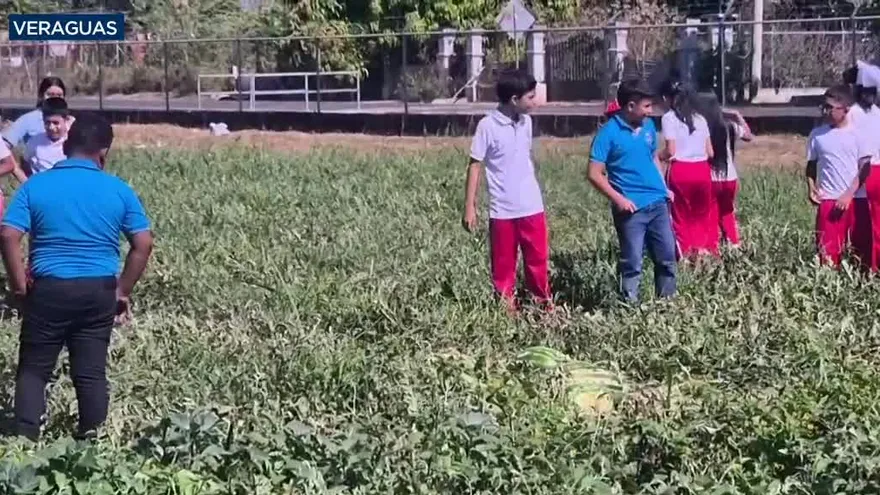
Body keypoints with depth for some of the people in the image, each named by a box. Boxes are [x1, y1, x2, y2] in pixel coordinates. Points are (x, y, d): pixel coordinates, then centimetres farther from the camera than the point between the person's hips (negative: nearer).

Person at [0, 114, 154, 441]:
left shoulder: (35, 186, -2)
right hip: (99, 291, 1)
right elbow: (143, 244, -1)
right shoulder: (119, 190, 1)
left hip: (49, 289, -1)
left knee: (33, 370, 10)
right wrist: (123, 291, 6)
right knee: (91, 372, 9)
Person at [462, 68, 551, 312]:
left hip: (532, 207, 5)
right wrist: (470, 207, -9)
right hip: (503, 210, -5)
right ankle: (507, 309, 17)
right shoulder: (488, 126, -13)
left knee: (538, 260, 11)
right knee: (504, 265, 7)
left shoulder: (526, 122, 3)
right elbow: (475, 166, -8)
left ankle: (544, 304, 23)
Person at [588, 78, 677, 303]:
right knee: (632, 262, 0)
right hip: (632, 208, -6)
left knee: (667, 256, 12)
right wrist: (618, 199, -18)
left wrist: (664, 188, 13)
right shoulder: (609, 133, -11)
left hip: (658, 203, 6)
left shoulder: (649, 126, 8)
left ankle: (668, 301, 26)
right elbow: (594, 174, -12)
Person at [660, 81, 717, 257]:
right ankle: (705, 250, 12)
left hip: (680, 171, -4)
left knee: (682, 216, 5)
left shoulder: (669, 118, -4)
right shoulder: (699, 118, 11)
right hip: (702, 170, 4)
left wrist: (656, 157, 7)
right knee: (703, 215, 14)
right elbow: (710, 152, 10)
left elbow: (671, 151, -11)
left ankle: (686, 253, 5)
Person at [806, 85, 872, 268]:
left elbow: (864, 168, -2)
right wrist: (811, 188, -3)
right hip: (828, 200, 1)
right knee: (828, 251, -3)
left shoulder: (858, 133, -1)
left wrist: (848, 195, -11)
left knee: (863, 249, 1)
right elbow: (811, 165, 14)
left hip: (857, 199, -1)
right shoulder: (817, 134, 6)